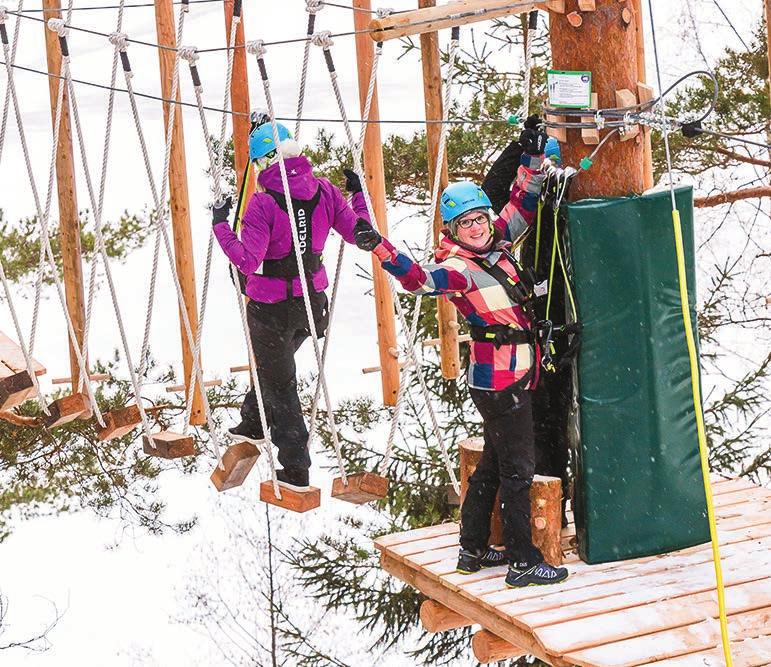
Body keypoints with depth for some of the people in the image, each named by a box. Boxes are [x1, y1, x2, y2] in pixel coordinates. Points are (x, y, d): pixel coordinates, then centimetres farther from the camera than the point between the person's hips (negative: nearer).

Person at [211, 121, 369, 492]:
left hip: (271, 307, -6)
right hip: (312, 301, 6)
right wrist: (359, 194, 12)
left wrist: (220, 225, -18)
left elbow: (247, 261, -27)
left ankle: (296, 471, 15)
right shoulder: (324, 191, -7)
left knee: (279, 384, 10)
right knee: (276, 361, 32)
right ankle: (253, 424, 54)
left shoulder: (264, 202, -22)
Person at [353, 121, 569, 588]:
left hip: (511, 378, 9)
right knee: (518, 469, -3)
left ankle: (473, 550, 28)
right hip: (501, 381, -9)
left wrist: (533, 159, 7)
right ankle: (524, 562, 4)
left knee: (494, 464, 17)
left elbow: (522, 206, 16)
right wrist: (379, 248, -47)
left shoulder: (496, 244, 6)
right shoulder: (459, 269, -17)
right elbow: (419, 279, -34)